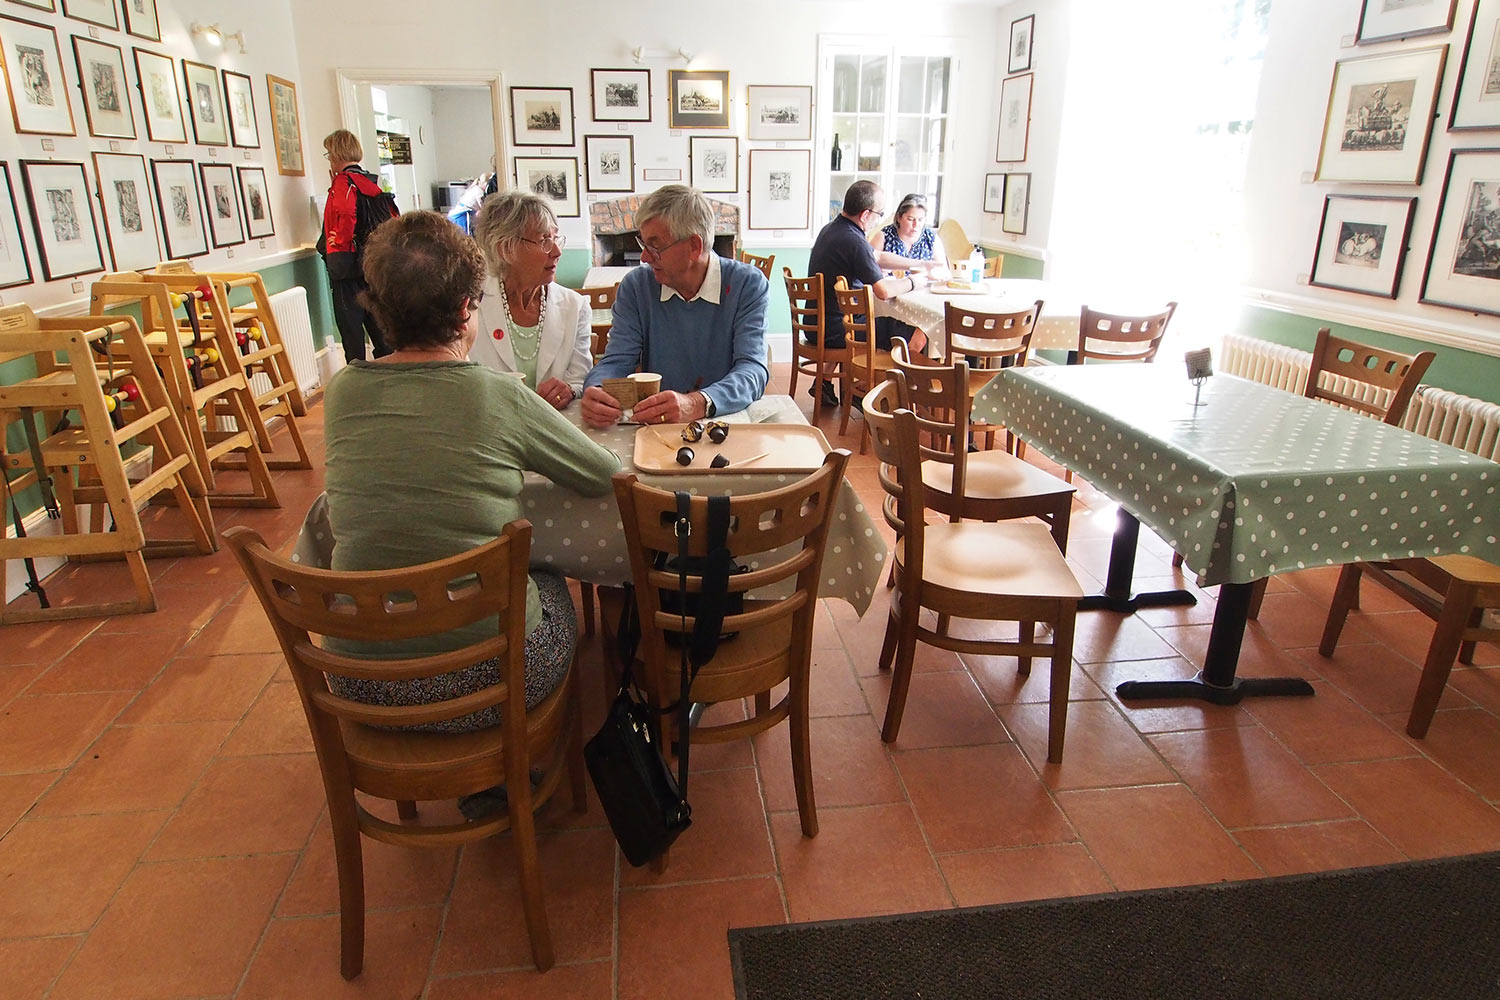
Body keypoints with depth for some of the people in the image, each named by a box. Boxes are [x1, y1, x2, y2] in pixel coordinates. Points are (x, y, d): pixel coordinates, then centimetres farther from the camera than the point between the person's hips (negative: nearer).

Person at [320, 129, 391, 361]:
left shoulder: (343, 182, -12)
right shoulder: (370, 181, 10)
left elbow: (345, 216, -29)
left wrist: (337, 245, -15)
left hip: (348, 265, -8)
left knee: (350, 325, -1)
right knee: (376, 321, 15)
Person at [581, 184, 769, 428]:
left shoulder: (748, 285, -3)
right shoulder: (636, 286, 6)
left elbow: (753, 370, -14)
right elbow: (617, 361, 3)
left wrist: (697, 404, -34)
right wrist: (595, 392, -23)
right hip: (653, 429, 2)